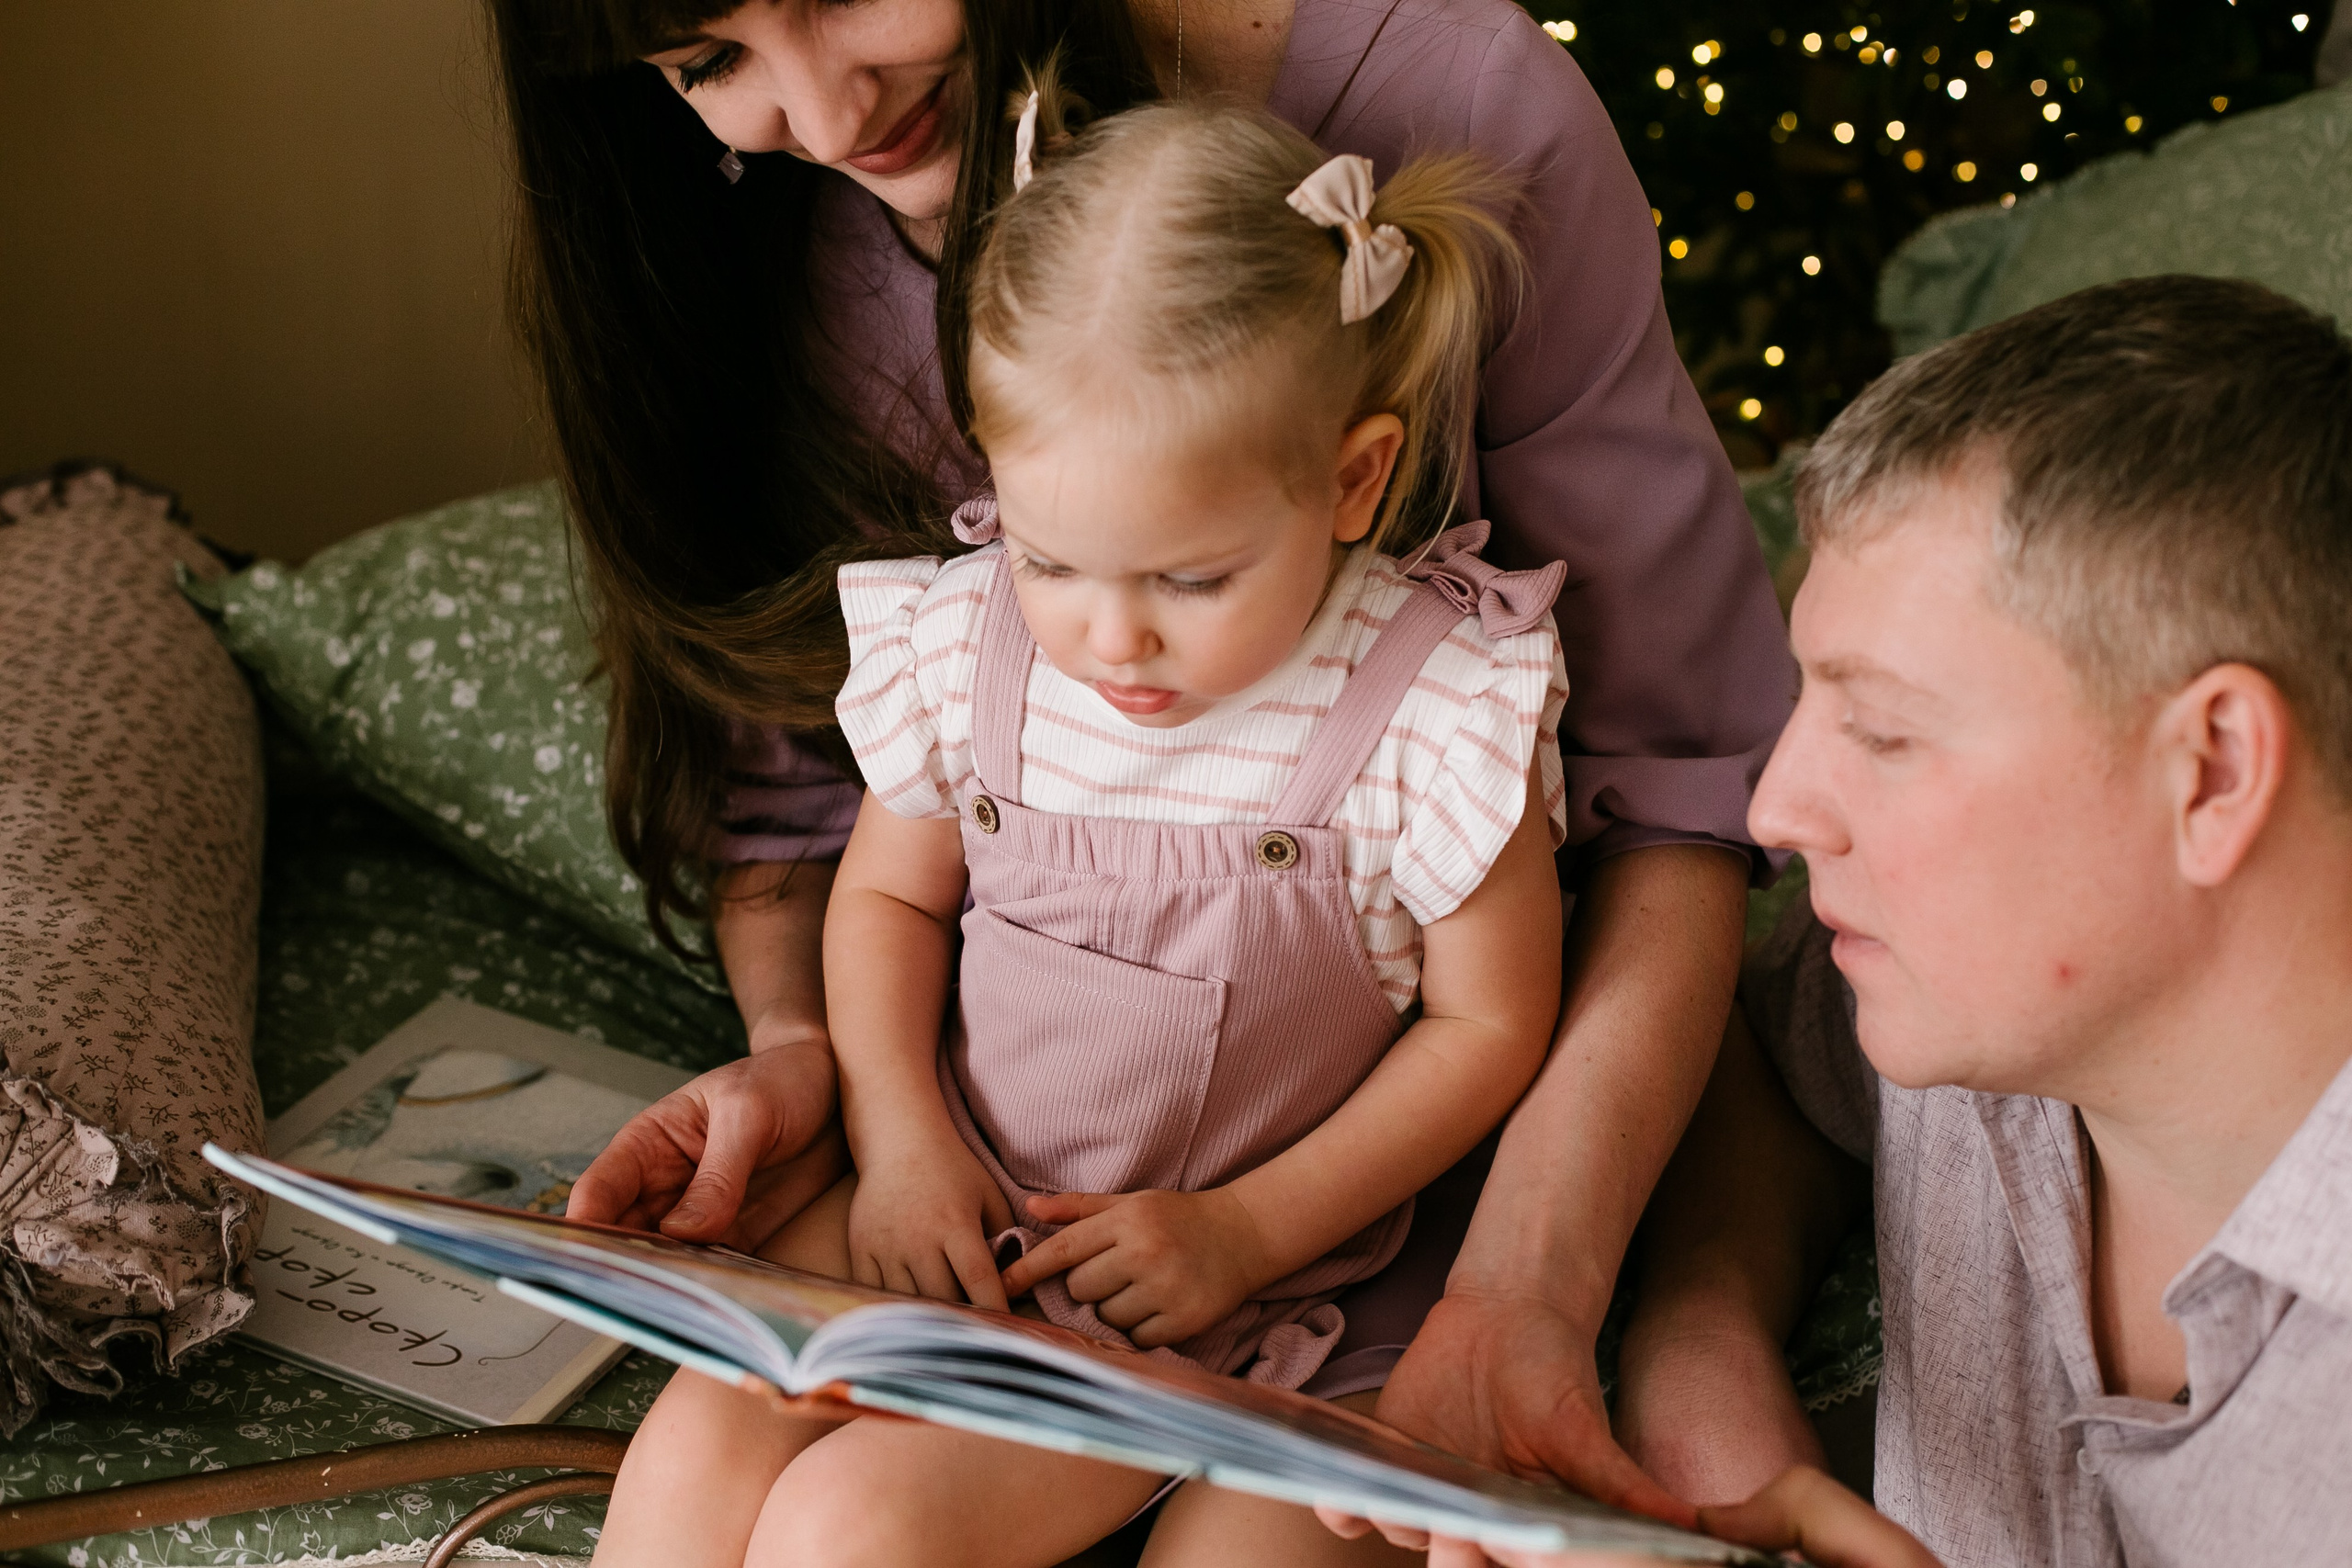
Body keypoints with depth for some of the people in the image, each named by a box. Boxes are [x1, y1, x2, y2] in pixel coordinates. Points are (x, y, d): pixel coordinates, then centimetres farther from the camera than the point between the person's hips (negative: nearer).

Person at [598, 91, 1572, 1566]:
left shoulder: (1442, 710, -17)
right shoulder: (966, 636, -6)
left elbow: (1488, 1022, -7)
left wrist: (1250, 1234, -13)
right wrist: (901, 1137, -7)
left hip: (1194, 1279, -4)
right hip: (946, 1198, 4)